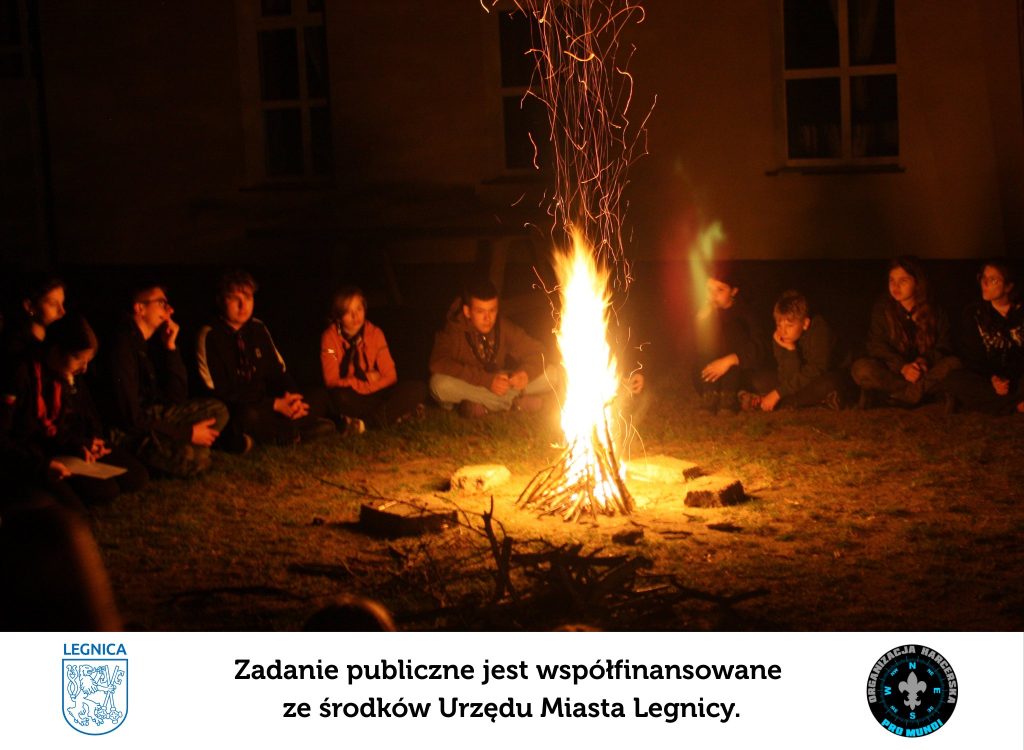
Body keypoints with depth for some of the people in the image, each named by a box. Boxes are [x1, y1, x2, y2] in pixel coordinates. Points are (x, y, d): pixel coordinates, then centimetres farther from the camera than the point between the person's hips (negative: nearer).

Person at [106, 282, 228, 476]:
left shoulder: (152, 340, 5)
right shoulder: (123, 346, -21)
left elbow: (177, 396, 5)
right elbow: (132, 419, -22)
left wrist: (171, 347, -5)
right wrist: (188, 433, -16)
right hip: (126, 431, -9)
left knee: (217, 410, 2)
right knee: (193, 459, -28)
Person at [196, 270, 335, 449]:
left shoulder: (258, 329, 9)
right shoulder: (209, 336, -12)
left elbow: (278, 372, 13)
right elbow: (221, 393, -17)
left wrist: (292, 398, -12)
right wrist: (275, 404, -20)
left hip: (262, 404, 7)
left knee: (321, 398, -5)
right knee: (249, 416, -40)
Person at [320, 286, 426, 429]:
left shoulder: (374, 333, -2)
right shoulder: (330, 337, -10)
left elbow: (390, 376, -4)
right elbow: (332, 381, -14)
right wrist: (367, 380, -18)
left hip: (372, 394, 4)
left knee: (418, 389, -20)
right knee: (340, 396, -40)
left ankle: (364, 421, -23)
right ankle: (396, 414, -24)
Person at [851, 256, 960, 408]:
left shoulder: (934, 312, 3)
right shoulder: (882, 309, 0)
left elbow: (944, 348, -2)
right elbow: (876, 346, -8)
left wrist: (925, 360, -25)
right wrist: (902, 367, -25)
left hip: (926, 372, 1)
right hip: (893, 372, -1)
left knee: (954, 364, -29)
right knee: (861, 368, -30)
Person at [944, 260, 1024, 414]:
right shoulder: (973, 313, 7)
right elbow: (972, 357, 1)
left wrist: (1010, 380, -23)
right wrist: (991, 379, -19)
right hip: (985, 377, 2)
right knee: (954, 379, -30)